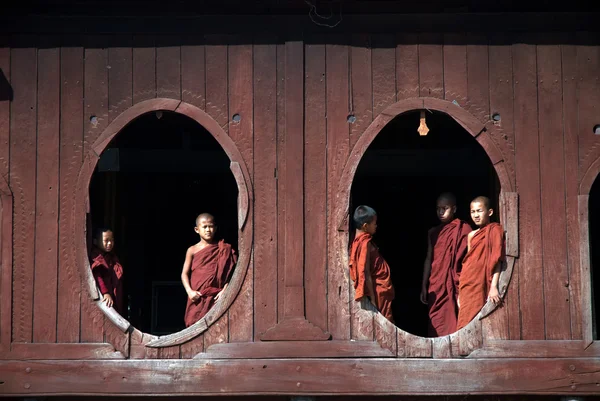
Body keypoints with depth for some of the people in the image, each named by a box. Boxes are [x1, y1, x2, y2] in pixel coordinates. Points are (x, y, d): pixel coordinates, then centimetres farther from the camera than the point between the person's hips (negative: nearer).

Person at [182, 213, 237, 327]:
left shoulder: (223, 249, 4)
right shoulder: (192, 250, 5)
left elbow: (228, 274, 2)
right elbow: (184, 274, 4)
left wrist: (224, 291, -11)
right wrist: (189, 291, -11)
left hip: (215, 297, 0)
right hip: (197, 297, 1)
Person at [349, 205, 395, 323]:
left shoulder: (359, 241, 8)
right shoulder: (365, 243, -18)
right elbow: (365, 272, -21)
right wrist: (373, 298, -20)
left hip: (379, 290, 9)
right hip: (379, 291, -9)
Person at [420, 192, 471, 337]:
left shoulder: (463, 229, 0)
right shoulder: (433, 233, 14)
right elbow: (429, 259, 16)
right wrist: (424, 286, 12)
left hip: (456, 285, -4)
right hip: (436, 287, 4)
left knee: (454, 324, -7)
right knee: (436, 326, 1)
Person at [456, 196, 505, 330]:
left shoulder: (494, 230, -2)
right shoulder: (471, 235, 19)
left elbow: (497, 259, -10)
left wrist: (494, 287, -20)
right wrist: (460, 292, 16)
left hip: (481, 287, -7)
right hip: (466, 287, 7)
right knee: (466, 325, 3)